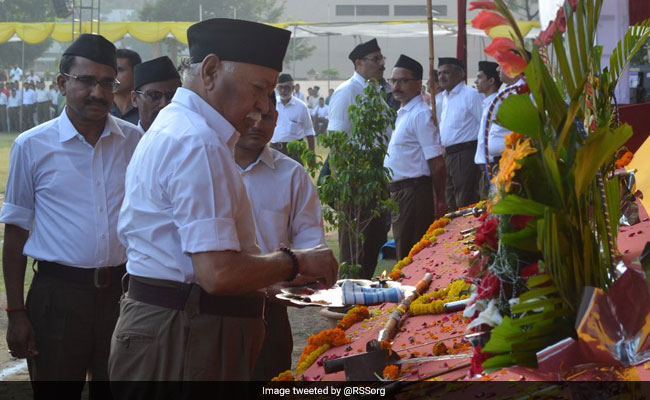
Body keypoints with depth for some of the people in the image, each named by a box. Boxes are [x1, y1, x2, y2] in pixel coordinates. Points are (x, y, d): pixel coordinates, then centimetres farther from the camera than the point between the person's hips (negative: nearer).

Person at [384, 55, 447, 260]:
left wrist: (439, 200, -13)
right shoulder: (403, 113, 16)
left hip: (414, 194, -10)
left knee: (408, 257, -7)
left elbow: (437, 163, -17)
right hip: (400, 192, 10)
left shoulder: (421, 114, -14)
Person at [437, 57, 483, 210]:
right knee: (451, 204, 13)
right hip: (448, 155, 9)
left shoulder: (470, 95, -8)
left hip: (465, 155, -9)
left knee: (465, 204, -8)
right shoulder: (445, 98, 18)